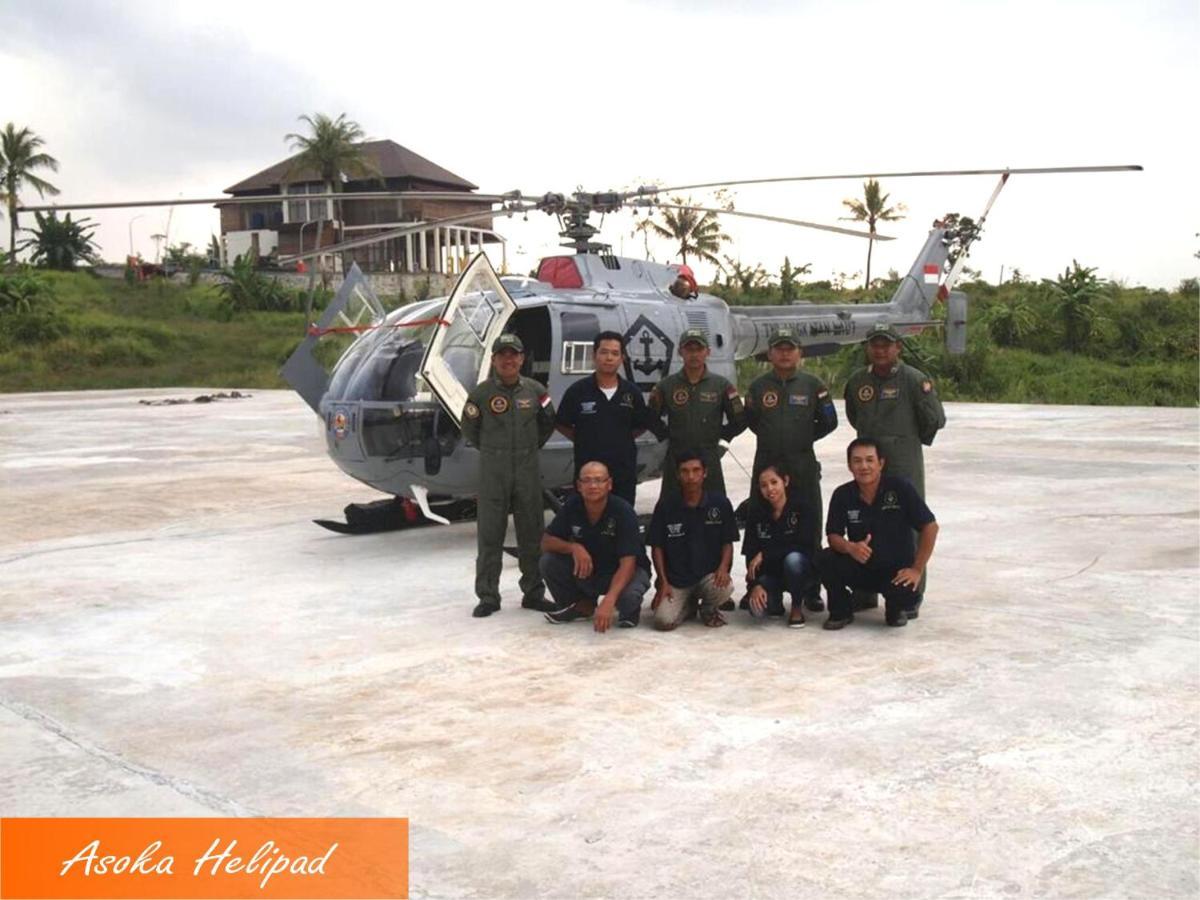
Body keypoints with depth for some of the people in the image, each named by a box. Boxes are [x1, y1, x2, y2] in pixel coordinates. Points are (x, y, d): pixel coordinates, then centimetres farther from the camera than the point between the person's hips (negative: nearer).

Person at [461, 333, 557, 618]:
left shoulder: (535, 391, 3)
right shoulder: (481, 392, -4)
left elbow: (548, 424, 16)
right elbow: (469, 430, 6)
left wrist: (530, 448, 12)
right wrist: (493, 452, 10)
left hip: (528, 469, 2)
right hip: (492, 470, -2)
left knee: (531, 533, 7)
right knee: (490, 534, 0)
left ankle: (533, 593, 17)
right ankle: (488, 596, 7)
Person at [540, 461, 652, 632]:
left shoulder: (623, 511, -25)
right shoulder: (572, 506, -12)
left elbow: (628, 563, -32)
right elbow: (546, 542, -8)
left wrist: (608, 602, -47)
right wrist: (573, 547, -30)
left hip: (620, 573, -4)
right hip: (586, 569, 4)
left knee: (628, 596, -38)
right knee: (548, 561, -20)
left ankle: (630, 611, 3)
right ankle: (581, 605, 7)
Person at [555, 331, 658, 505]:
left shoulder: (632, 392, 3)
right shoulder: (578, 391, -3)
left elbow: (643, 425, 14)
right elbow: (562, 424, 5)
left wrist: (621, 440, 3)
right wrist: (583, 441, -1)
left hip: (624, 473, 2)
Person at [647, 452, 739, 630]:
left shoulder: (720, 503, -2)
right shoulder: (665, 507, -1)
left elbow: (727, 542, 4)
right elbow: (657, 547, 3)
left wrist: (723, 568, -16)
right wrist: (663, 582, -6)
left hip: (709, 575, 0)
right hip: (676, 580, 0)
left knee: (724, 587, -34)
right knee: (663, 621, -23)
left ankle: (708, 609, 6)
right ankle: (689, 604, 16)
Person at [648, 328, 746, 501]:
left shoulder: (721, 385, 1)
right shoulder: (666, 386, 2)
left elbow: (739, 421, 7)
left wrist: (718, 435, 2)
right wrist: (667, 435, 2)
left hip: (710, 461, 0)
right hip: (675, 460, 0)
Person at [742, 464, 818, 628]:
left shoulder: (802, 508, -12)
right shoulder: (755, 511, -3)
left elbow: (803, 545, -23)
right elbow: (750, 553, -5)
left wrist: (764, 554, -22)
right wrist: (755, 585, -21)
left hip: (802, 567, -2)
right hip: (770, 572, 2)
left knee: (793, 559, -38)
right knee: (757, 608, -27)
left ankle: (797, 609, -11)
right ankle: (776, 599, 13)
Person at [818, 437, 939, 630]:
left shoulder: (900, 488, -15)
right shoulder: (842, 495, -7)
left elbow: (930, 527, -11)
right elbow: (833, 535, -4)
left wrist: (917, 569, -14)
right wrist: (850, 547, -27)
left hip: (896, 569, -2)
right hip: (860, 568, 2)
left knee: (906, 594, -33)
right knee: (825, 560, -25)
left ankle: (895, 609, 9)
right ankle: (841, 611, 4)